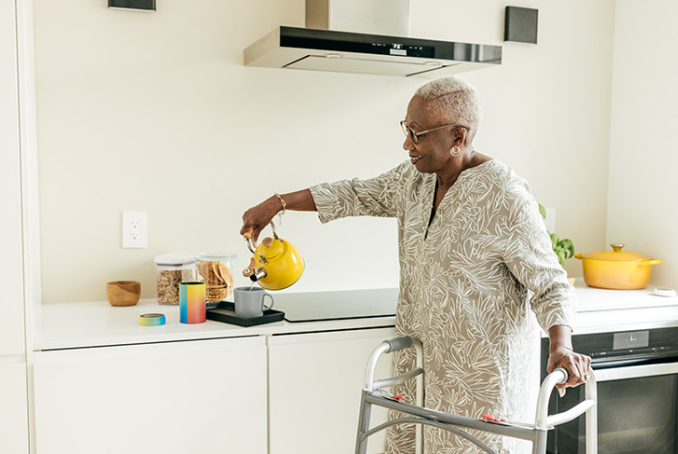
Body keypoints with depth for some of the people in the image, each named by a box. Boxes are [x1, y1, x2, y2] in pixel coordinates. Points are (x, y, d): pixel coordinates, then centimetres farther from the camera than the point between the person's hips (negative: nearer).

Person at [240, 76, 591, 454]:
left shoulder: (505, 198, -20)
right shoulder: (416, 179, 2)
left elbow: (551, 285, -15)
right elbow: (357, 195, 13)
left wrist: (562, 347, -31)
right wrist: (277, 204, 11)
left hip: (482, 374, -7)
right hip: (421, 361, 7)